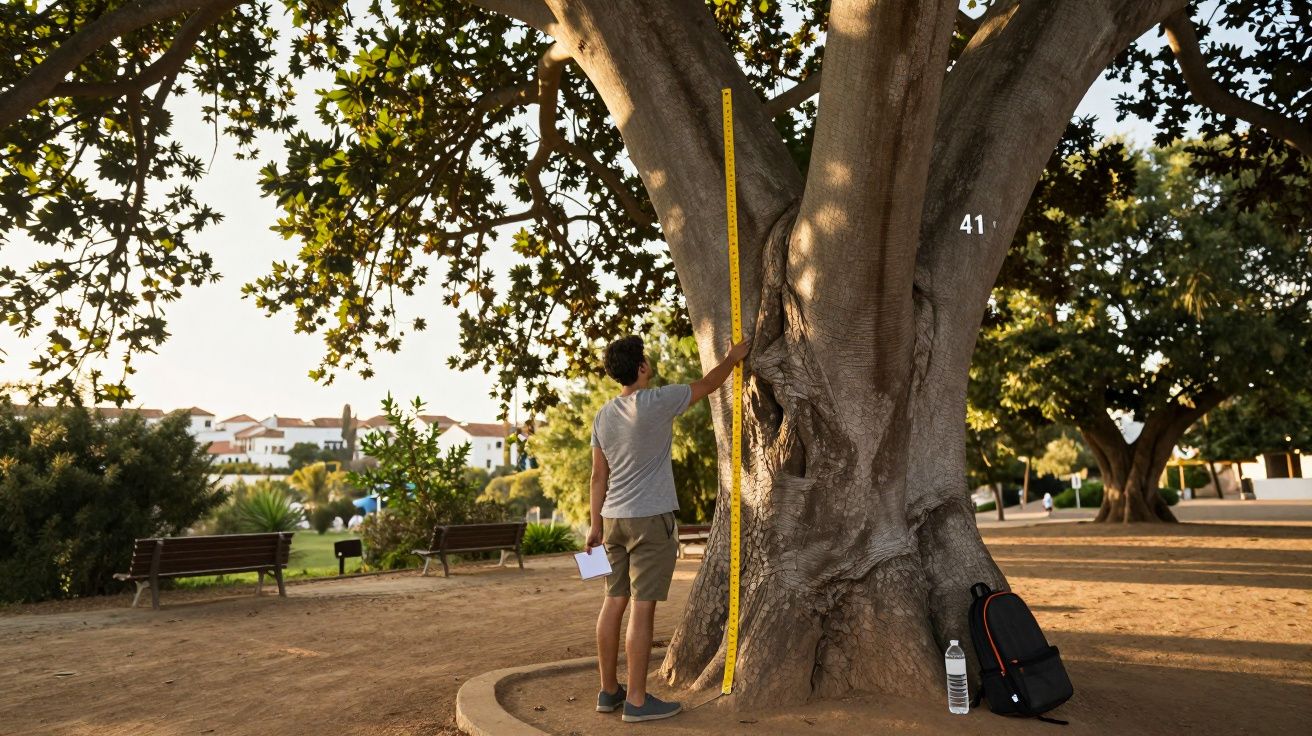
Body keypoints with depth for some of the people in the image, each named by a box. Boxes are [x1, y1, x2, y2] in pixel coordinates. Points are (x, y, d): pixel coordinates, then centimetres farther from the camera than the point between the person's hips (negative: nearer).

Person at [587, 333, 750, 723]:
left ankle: (609, 691, 20)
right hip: (650, 518, -7)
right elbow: (706, 385, 2)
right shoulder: (657, 402, -12)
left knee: (614, 602, 11)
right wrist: (732, 358, 20)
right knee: (642, 608, -3)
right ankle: (637, 700, 3)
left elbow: (599, 475, 11)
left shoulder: (603, 416, 8)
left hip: (614, 518, 7)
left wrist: (596, 524, 16)